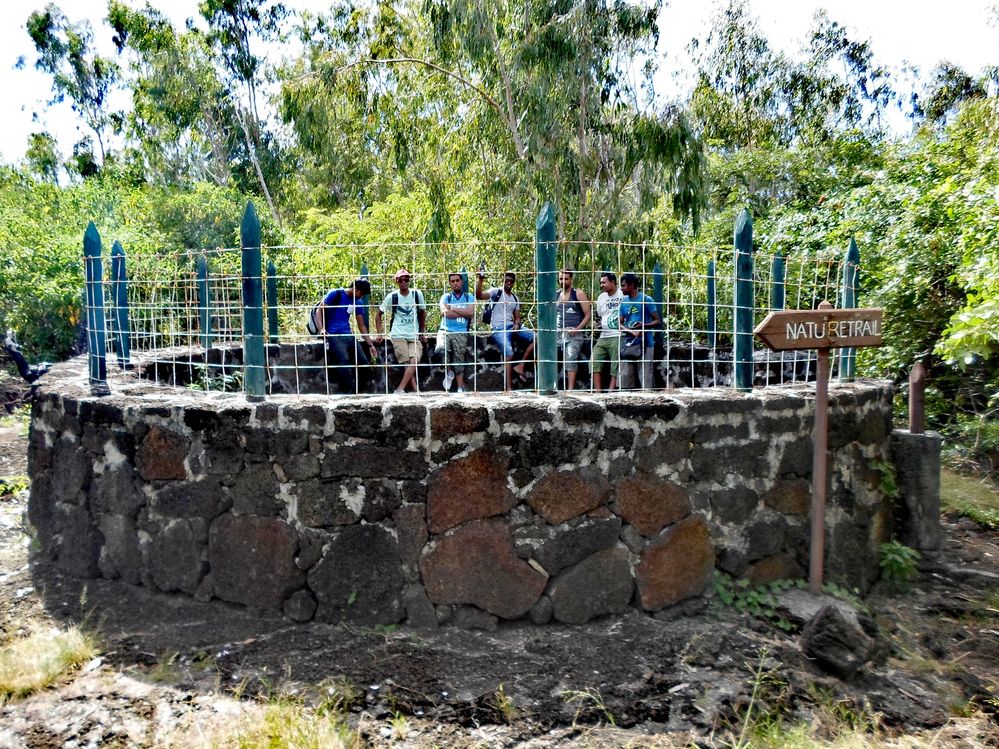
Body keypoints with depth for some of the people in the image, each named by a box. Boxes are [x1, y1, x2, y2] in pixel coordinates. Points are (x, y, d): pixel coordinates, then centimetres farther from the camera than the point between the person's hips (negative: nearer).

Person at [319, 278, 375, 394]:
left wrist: (370, 344, 11)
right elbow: (320, 310, -3)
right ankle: (346, 392, -19)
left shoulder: (357, 302, 13)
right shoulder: (336, 294, -3)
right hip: (333, 335, -6)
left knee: (364, 362, -5)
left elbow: (361, 326, 16)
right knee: (344, 360, -26)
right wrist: (322, 328, -18)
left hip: (348, 335, 6)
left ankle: (356, 392, 7)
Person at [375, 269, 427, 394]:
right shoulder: (391, 297, -1)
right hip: (398, 336, -2)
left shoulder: (417, 294, 3)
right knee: (407, 364, -10)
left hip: (414, 336, 2)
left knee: (414, 362, -17)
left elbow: (422, 313, 17)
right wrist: (379, 333, 2)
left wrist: (422, 332, 16)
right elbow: (379, 314, 9)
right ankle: (416, 391, -7)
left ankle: (400, 390, -18)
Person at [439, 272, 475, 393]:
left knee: (459, 362, 1)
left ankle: (460, 389, 5)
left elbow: (471, 312, -6)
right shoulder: (445, 297, 9)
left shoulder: (469, 297, 12)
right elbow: (444, 313, -9)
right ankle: (448, 372, 2)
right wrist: (464, 313, -5)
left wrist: (453, 309, -5)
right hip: (446, 331, 0)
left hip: (461, 333, 1)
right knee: (441, 349, -26)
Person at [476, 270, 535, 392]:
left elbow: (517, 317, 17)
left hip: (512, 326, 6)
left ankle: (520, 366, -8)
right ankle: (507, 388, -23)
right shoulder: (496, 292, 3)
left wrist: (517, 324, -6)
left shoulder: (515, 298, 20)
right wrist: (481, 280, -26)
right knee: (509, 352, -26)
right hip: (498, 328, -6)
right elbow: (479, 295, -13)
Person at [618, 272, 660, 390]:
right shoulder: (624, 301, 12)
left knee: (645, 378, -6)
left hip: (644, 344, -5)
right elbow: (620, 324, 10)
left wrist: (644, 325, -20)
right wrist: (632, 331, -10)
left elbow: (657, 321, -1)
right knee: (625, 376, 6)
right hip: (628, 343, 5)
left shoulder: (646, 299, -3)